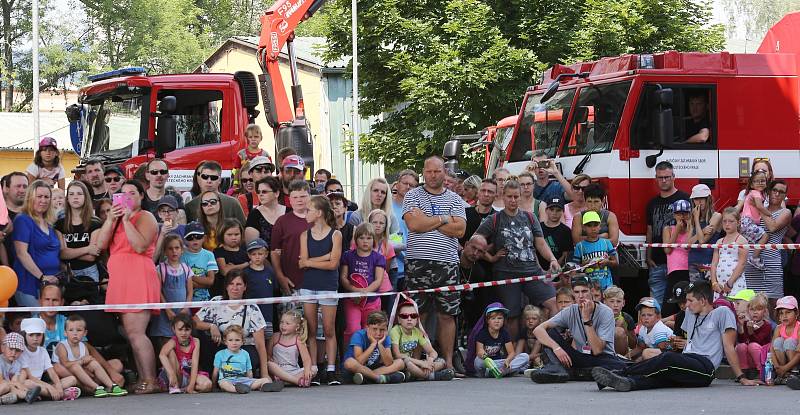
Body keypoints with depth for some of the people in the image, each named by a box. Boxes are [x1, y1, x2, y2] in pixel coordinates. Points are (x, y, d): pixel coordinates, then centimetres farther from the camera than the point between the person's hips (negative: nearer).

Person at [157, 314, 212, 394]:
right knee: (171, 352, -26)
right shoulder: (173, 342, -16)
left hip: (189, 376, 2)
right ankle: (174, 386, -22)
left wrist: (191, 385, -25)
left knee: (207, 385, -27)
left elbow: (195, 364, -14)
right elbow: (162, 355, -37)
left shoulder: (195, 342, -6)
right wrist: (172, 374, -50)